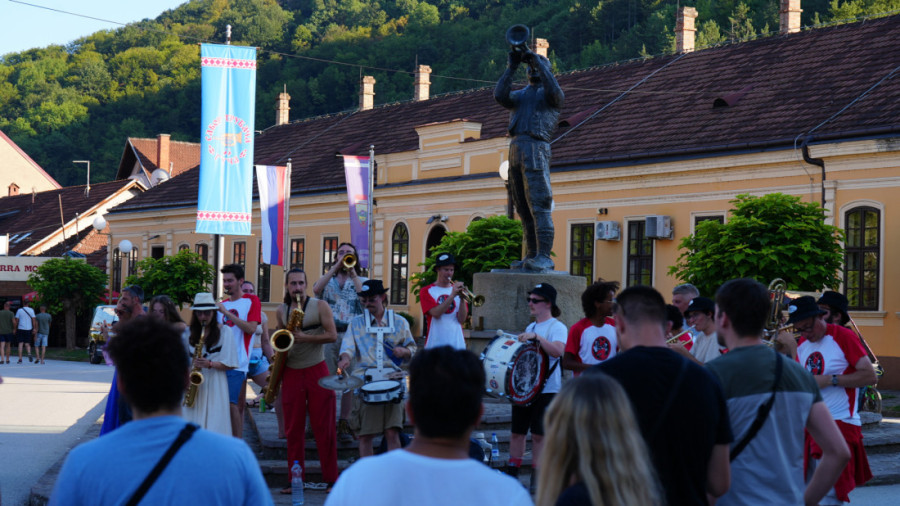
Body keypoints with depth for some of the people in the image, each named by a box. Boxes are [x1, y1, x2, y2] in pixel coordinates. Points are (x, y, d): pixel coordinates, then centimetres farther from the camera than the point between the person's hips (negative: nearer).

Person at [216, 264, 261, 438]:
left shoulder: (251, 301, 3)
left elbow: (251, 328, -11)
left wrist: (227, 313, -15)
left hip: (237, 362, -6)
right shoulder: (221, 304, 19)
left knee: (231, 403, -15)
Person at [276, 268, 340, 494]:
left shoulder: (320, 306, -1)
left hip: (317, 371, -3)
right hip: (292, 373, 3)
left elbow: (332, 335, -8)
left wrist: (305, 337, -19)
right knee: (293, 429, 4)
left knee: (324, 427, -2)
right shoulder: (281, 311, 11)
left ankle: (331, 478, 3)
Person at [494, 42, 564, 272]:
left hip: (536, 149, -6)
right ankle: (531, 255, 5)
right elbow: (500, 95, 5)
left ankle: (544, 257, -18)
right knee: (524, 209, 4)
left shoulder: (551, 95, 12)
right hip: (515, 148, 6)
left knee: (539, 204, -14)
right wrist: (512, 67, 1)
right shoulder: (519, 95, 25)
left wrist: (537, 60, -9)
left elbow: (553, 89, -13)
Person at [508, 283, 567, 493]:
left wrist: (536, 337, -31)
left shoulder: (557, 327, -8)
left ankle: (537, 481, 4)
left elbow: (558, 351, -26)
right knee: (517, 432, 10)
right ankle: (512, 474, 20)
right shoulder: (530, 327, 16)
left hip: (546, 389, -7)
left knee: (539, 434, -3)